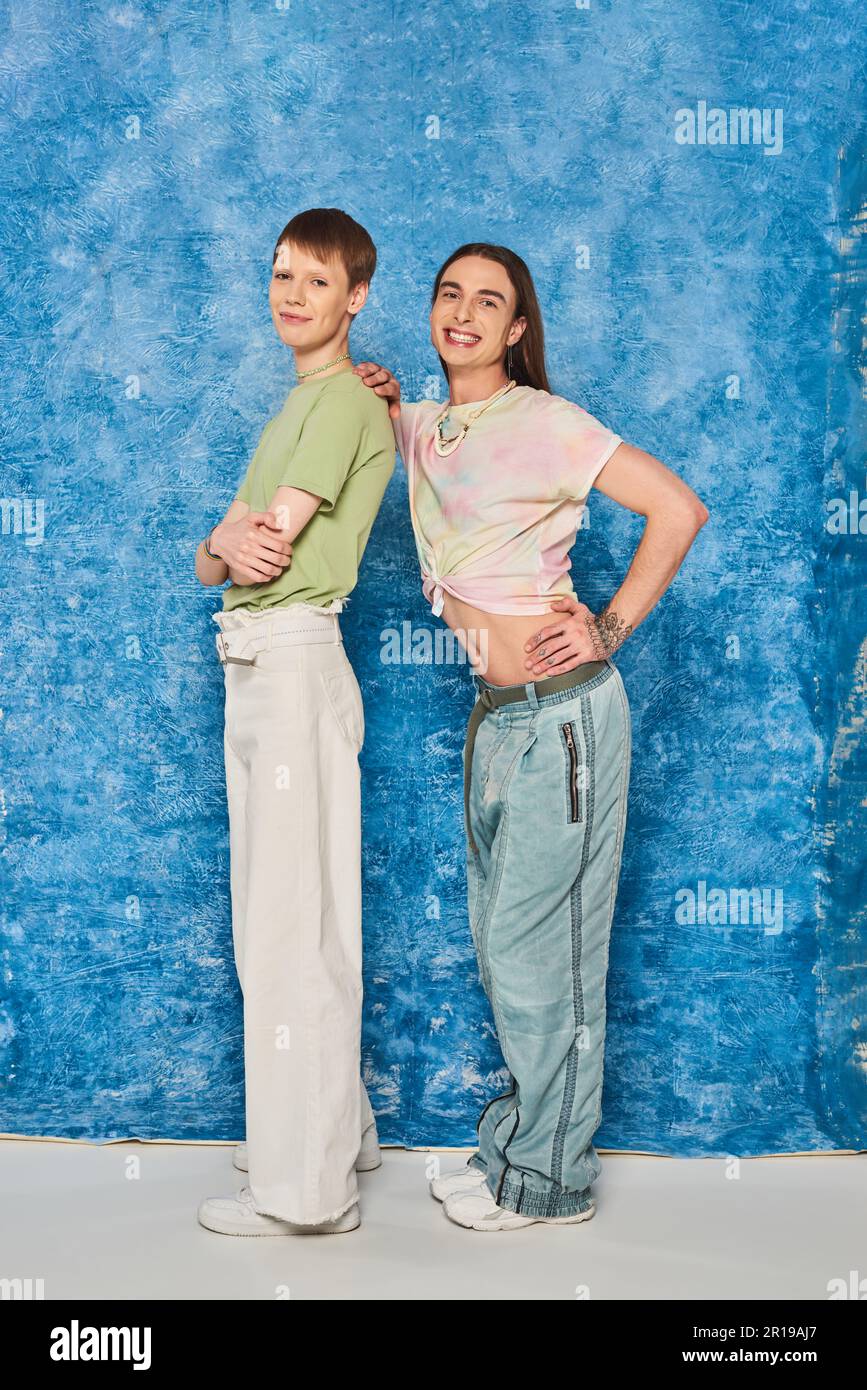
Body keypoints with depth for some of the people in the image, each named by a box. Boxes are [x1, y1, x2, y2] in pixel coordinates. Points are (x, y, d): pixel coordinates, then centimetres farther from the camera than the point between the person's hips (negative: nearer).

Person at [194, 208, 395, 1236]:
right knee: (273, 915, 16)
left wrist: (233, 539, 5)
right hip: (256, 668, 10)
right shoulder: (294, 407, 21)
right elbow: (209, 564, 15)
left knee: (291, 921, -6)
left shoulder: (346, 397, -8)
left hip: (295, 661, -10)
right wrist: (226, 546, -8)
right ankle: (335, 1127, 29)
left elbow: (270, 545, -17)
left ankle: (305, 1188, 2)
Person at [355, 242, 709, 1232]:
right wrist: (382, 403, 10)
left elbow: (679, 509, -13)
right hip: (496, 713, 8)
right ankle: (522, 1143, 31)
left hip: (561, 709, -8)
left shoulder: (545, 422, -10)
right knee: (499, 943, 15)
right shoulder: (426, 427, 11)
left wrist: (611, 629, -13)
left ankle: (545, 1181, 16)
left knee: (537, 947, 0)